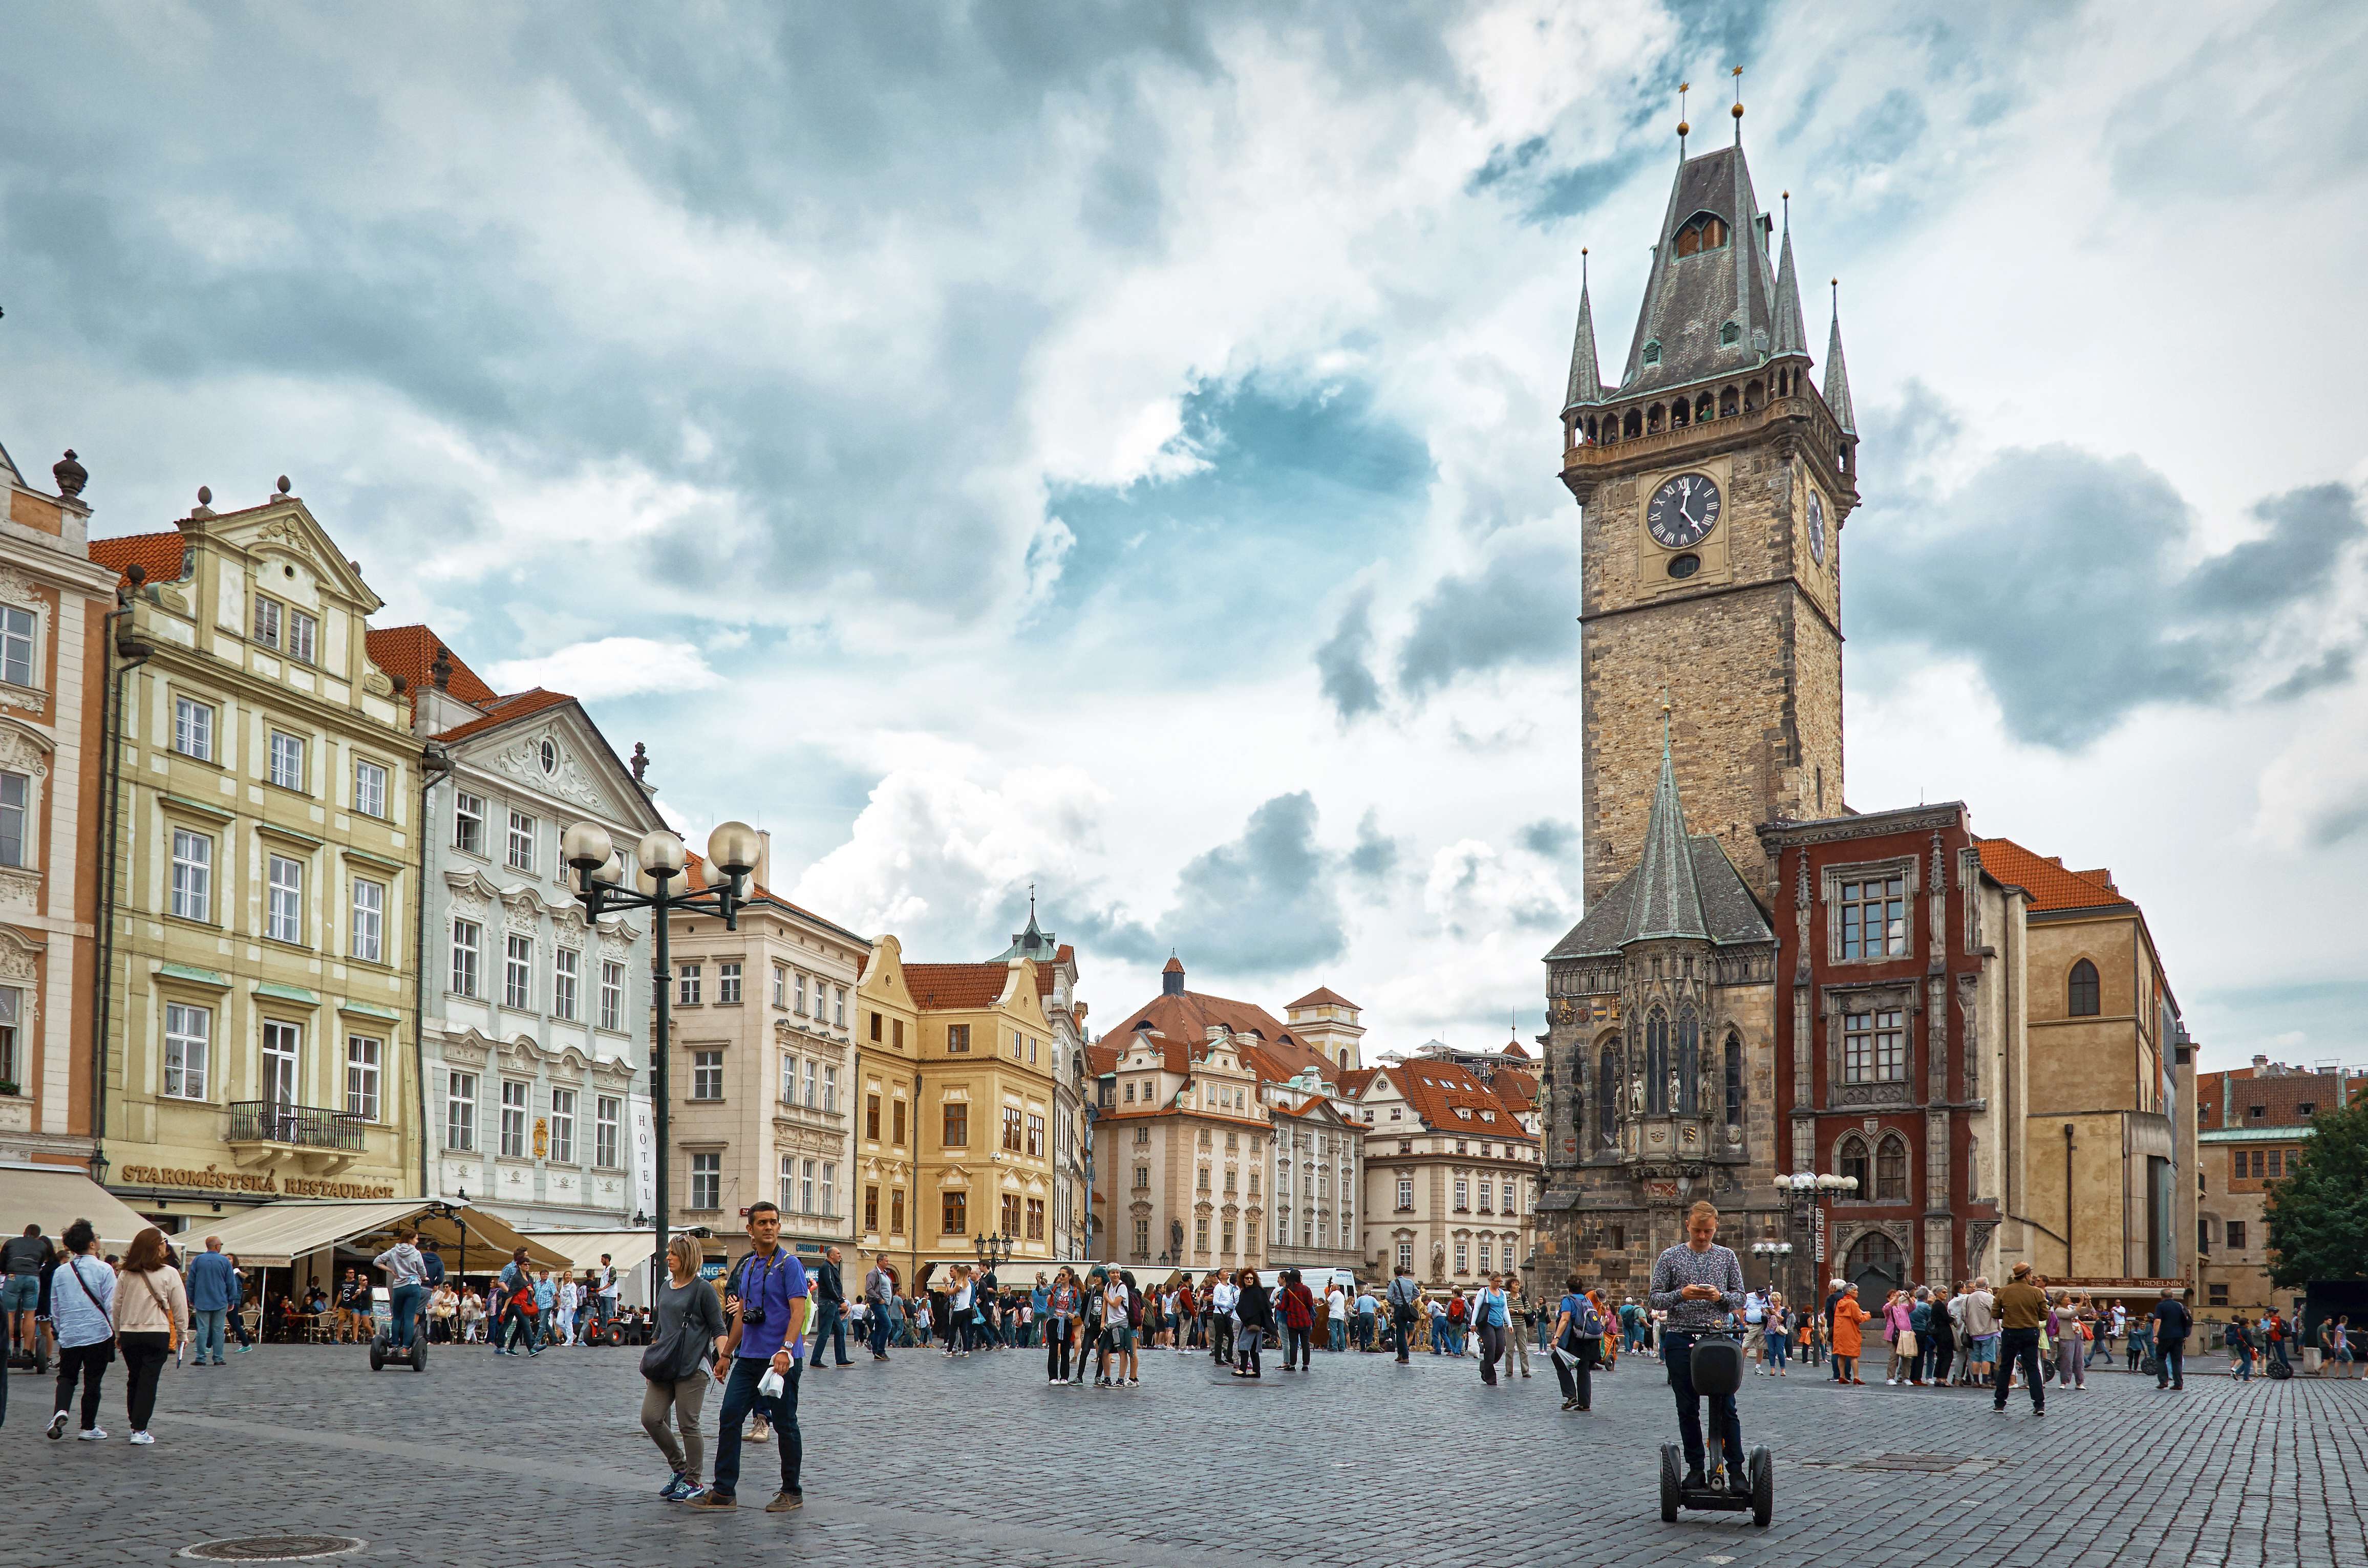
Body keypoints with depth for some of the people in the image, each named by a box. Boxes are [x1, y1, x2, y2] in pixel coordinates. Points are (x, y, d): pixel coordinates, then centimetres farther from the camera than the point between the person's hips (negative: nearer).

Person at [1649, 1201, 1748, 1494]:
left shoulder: (1727, 1256, 9)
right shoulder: (1670, 1257, 5)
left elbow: (1740, 1298, 8)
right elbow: (1655, 1298, 3)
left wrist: (1720, 1296, -12)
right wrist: (1681, 1295, -15)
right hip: (1681, 1339, 0)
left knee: (1725, 1407, -4)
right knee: (1688, 1409, 5)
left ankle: (1736, 1469, 1)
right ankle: (1696, 1468, 13)